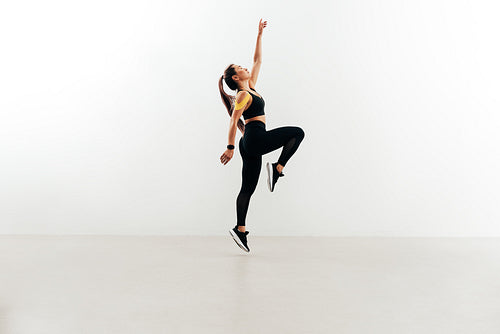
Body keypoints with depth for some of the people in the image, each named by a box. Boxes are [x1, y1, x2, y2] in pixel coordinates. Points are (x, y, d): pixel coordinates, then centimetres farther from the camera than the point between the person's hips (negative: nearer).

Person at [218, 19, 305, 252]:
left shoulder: (250, 87, 17)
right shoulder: (243, 95, -7)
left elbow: (257, 61, 24)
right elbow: (233, 122, -13)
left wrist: (259, 36, 25)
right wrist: (230, 148, -16)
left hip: (250, 144, 9)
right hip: (256, 139, -9)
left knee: (248, 188, 6)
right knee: (297, 133, -2)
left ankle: (239, 229, 6)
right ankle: (277, 169, -10)